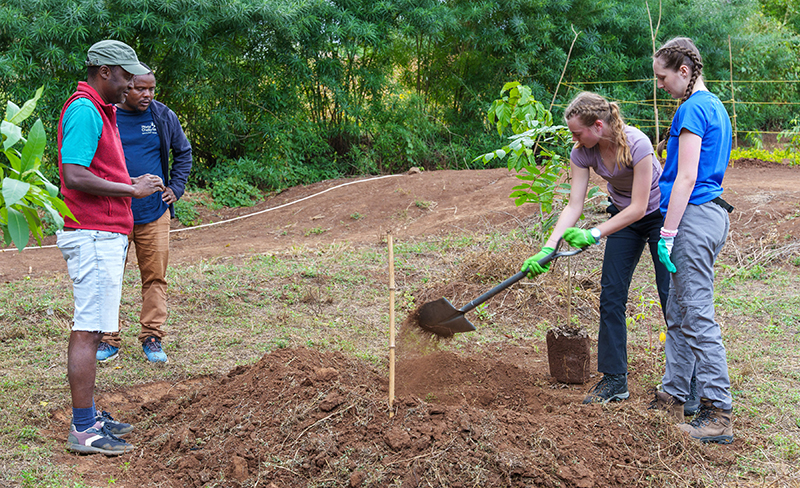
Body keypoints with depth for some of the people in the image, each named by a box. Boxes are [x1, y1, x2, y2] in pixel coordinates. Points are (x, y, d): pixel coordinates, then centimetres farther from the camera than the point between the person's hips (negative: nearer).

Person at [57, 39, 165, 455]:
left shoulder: (100, 110, 19)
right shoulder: (84, 110, -13)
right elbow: (75, 176, -22)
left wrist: (132, 185, 10)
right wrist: (132, 189, -15)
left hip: (105, 236, 11)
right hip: (93, 237, -11)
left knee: (90, 329, 13)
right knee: (88, 330, -8)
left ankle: (88, 415, 21)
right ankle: (82, 430, -4)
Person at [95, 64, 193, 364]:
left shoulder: (164, 117, 5)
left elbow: (183, 151, 20)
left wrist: (176, 187, 9)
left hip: (154, 213, 2)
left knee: (155, 277, 4)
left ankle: (152, 339, 14)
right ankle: (109, 341, 12)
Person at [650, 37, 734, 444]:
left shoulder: (693, 109, -12)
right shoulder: (714, 106, 18)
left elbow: (686, 178, -18)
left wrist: (667, 234, -17)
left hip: (695, 216, -10)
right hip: (713, 212, 10)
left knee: (697, 317, -8)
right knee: (678, 315, 16)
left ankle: (718, 415, -6)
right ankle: (671, 398, 26)